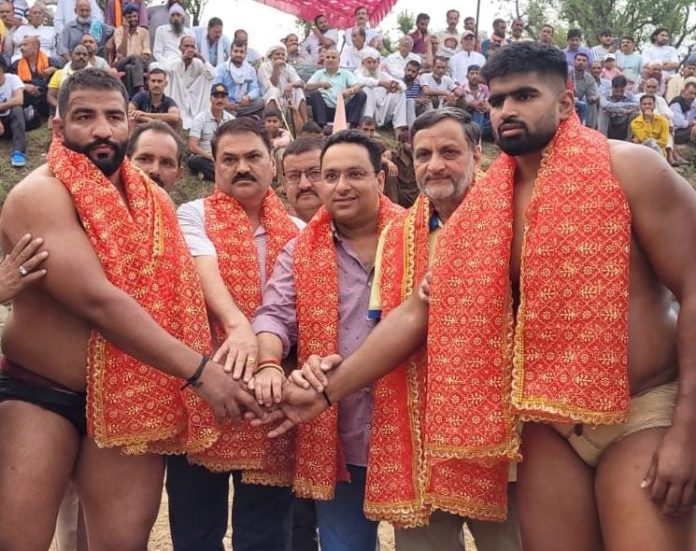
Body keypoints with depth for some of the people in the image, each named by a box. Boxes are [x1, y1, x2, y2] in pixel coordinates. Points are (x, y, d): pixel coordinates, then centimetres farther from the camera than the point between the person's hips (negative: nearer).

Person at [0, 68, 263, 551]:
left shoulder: (154, 201, 10)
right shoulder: (39, 195, -13)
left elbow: (187, 279, 1)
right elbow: (97, 299, -24)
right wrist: (199, 370, -26)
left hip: (132, 401, 5)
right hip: (40, 393, -5)